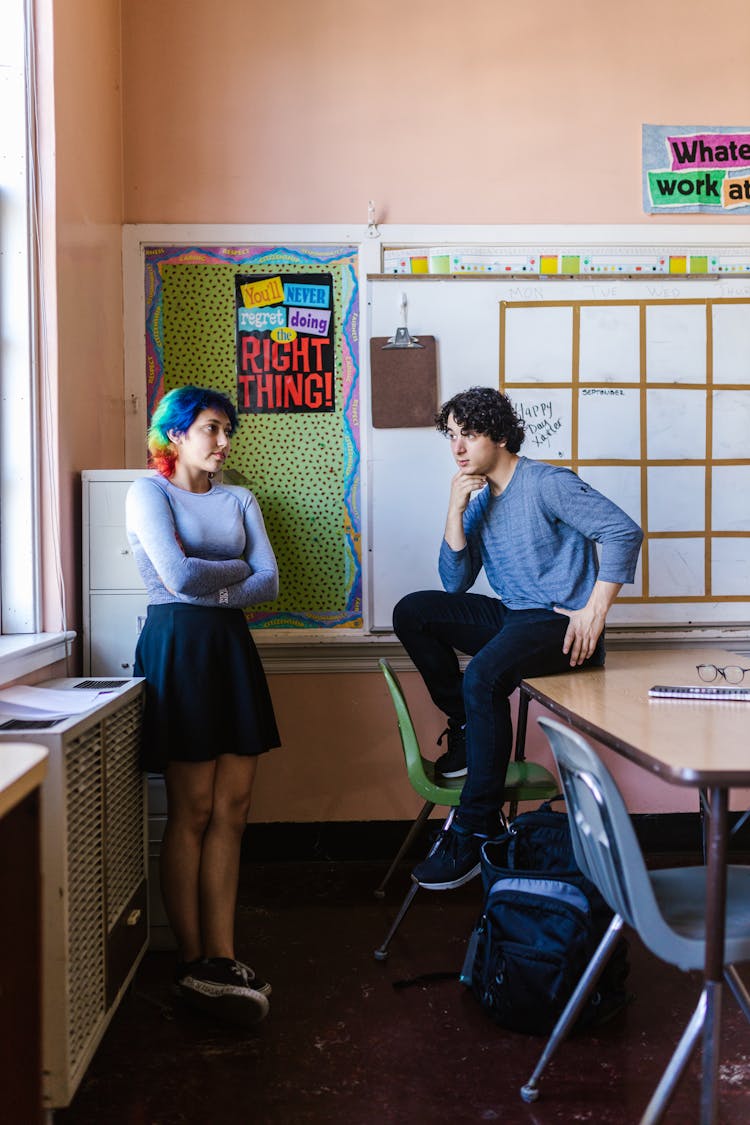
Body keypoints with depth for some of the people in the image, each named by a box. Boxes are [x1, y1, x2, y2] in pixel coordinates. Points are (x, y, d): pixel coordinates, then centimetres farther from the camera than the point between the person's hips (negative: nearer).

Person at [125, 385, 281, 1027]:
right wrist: (239, 569, 0)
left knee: (233, 809, 2)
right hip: (177, 646, -6)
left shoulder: (239, 499, 16)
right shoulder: (149, 492, 0)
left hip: (232, 645, 6)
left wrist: (206, 589, -8)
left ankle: (220, 959, 7)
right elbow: (180, 576, -15)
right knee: (193, 811, -2)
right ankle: (193, 962, 8)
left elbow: (270, 584, 4)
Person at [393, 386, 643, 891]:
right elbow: (455, 583, 7)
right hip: (512, 617, 8)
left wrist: (594, 612, -21)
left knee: (483, 677, -33)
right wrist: (456, 510, -4)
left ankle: (477, 831, -23)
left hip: (562, 624, -8)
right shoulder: (479, 498, 13)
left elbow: (624, 531, -17)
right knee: (412, 612, -4)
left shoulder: (547, 483, -9)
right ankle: (466, 728, 3)